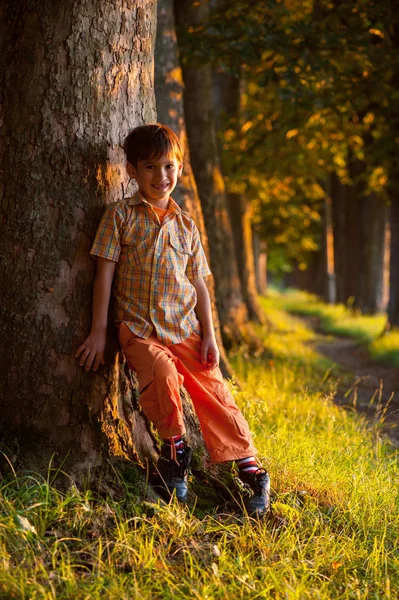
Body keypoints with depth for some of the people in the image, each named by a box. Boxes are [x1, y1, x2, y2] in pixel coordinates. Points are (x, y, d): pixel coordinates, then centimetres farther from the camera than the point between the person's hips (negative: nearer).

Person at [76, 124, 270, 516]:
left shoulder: (185, 225, 14)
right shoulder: (120, 216, 3)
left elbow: (199, 283, 15)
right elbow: (105, 274, 0)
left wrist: (208, 335, 6)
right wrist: (98, 332, -5)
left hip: (185, 328, 3)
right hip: (138, 328, -3)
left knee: (212, 389, -11)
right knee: (162, 373, -32)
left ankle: (250, 469, -3)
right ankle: (173, 445, -9)